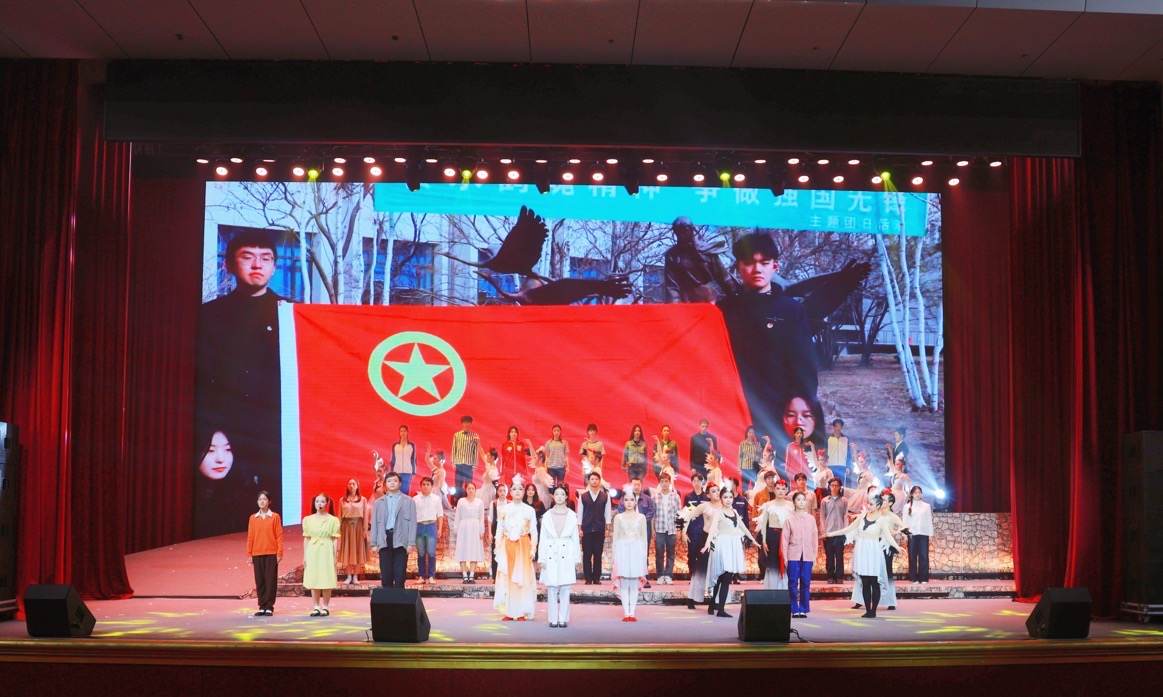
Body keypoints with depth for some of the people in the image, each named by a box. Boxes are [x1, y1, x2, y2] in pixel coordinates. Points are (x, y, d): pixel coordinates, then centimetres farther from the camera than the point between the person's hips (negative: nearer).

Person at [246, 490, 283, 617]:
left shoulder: (275, 517, 1)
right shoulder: (253, 518, 9)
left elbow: (279, 535, -1)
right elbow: (250, 537, 9)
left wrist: (280, 553, -7)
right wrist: (249, 554, 4)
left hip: (271, 554, -3)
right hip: (257, 554, 3)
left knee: (271, 580, -2)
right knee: (259, 581, 4)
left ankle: (269, 607, 3)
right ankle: (262, 607, 11)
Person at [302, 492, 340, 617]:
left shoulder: (333, 520, -1)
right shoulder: (308, 519, 7)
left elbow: (335, 539, -1)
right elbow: (306, 539, 9)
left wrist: (335, 555, -6)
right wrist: (305, 556, 5)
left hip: (326, 551, -3)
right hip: (312, 551, 3)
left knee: (326, 580, -1)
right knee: (313, 580, 4)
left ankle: (325, 607, 6)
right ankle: (316, 607, 10)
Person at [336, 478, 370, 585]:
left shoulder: (363, 500, 4)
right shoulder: (342, 500, 6)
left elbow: (366, 516, 2)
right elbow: (340, 516, 5)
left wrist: (365, 530, -5)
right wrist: (339, 529, -2)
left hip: (358, 526, 0)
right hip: (346, 527, 1)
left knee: (358, 551, 2)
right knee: (347, 551, 2)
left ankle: (355, 576, 9)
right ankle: (349, 576, 9)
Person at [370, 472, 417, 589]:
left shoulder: (409, 501, 9)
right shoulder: (379, 502, 16)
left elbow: (412, 523, 3)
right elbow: (374, 523, 12)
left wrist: (411, 543, -5)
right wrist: (374, 543, 5)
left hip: (401, 541, -2)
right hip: (384, 541, 2)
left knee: (400, 576, -4)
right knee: (386, 576, 3)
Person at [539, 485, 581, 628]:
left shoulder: (572, 516, 5)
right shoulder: (547, 516, 6)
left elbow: (575, 538, 7)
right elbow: (543, 538, 7)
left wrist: (577, 558, 4)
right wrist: (541, 558, 2)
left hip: (566, 555, 0)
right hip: (551, 555, 0)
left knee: (565, 589, -1)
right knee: (551, 588, 0)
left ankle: (563, 618, 5)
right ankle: (553, 619, 6)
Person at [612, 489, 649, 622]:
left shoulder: (641, 517, 7)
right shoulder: (618, 517, 6)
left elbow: (644, 537, 9)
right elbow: (615, 538, 6)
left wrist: (644, 555, 3)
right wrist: (614, 556, 1)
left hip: (637, 551, 0)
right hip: (623, 550, 0)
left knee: (634, 584, 1)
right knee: (624, 583, -1)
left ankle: (632, 613, 5)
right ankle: (626, 613, 2)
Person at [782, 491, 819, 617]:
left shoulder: (811, 518, 7)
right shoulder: (789, 519, 2)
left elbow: (815, 537, 10)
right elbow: (785, 538, 2)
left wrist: (815, 554, 6)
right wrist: (785, 556, -2)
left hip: (807, 555, 1)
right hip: (793, 555, -1)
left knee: (806, 583, 2)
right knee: (793, 583, -1)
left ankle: (803, 609, 11)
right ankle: (794, 610, 6)